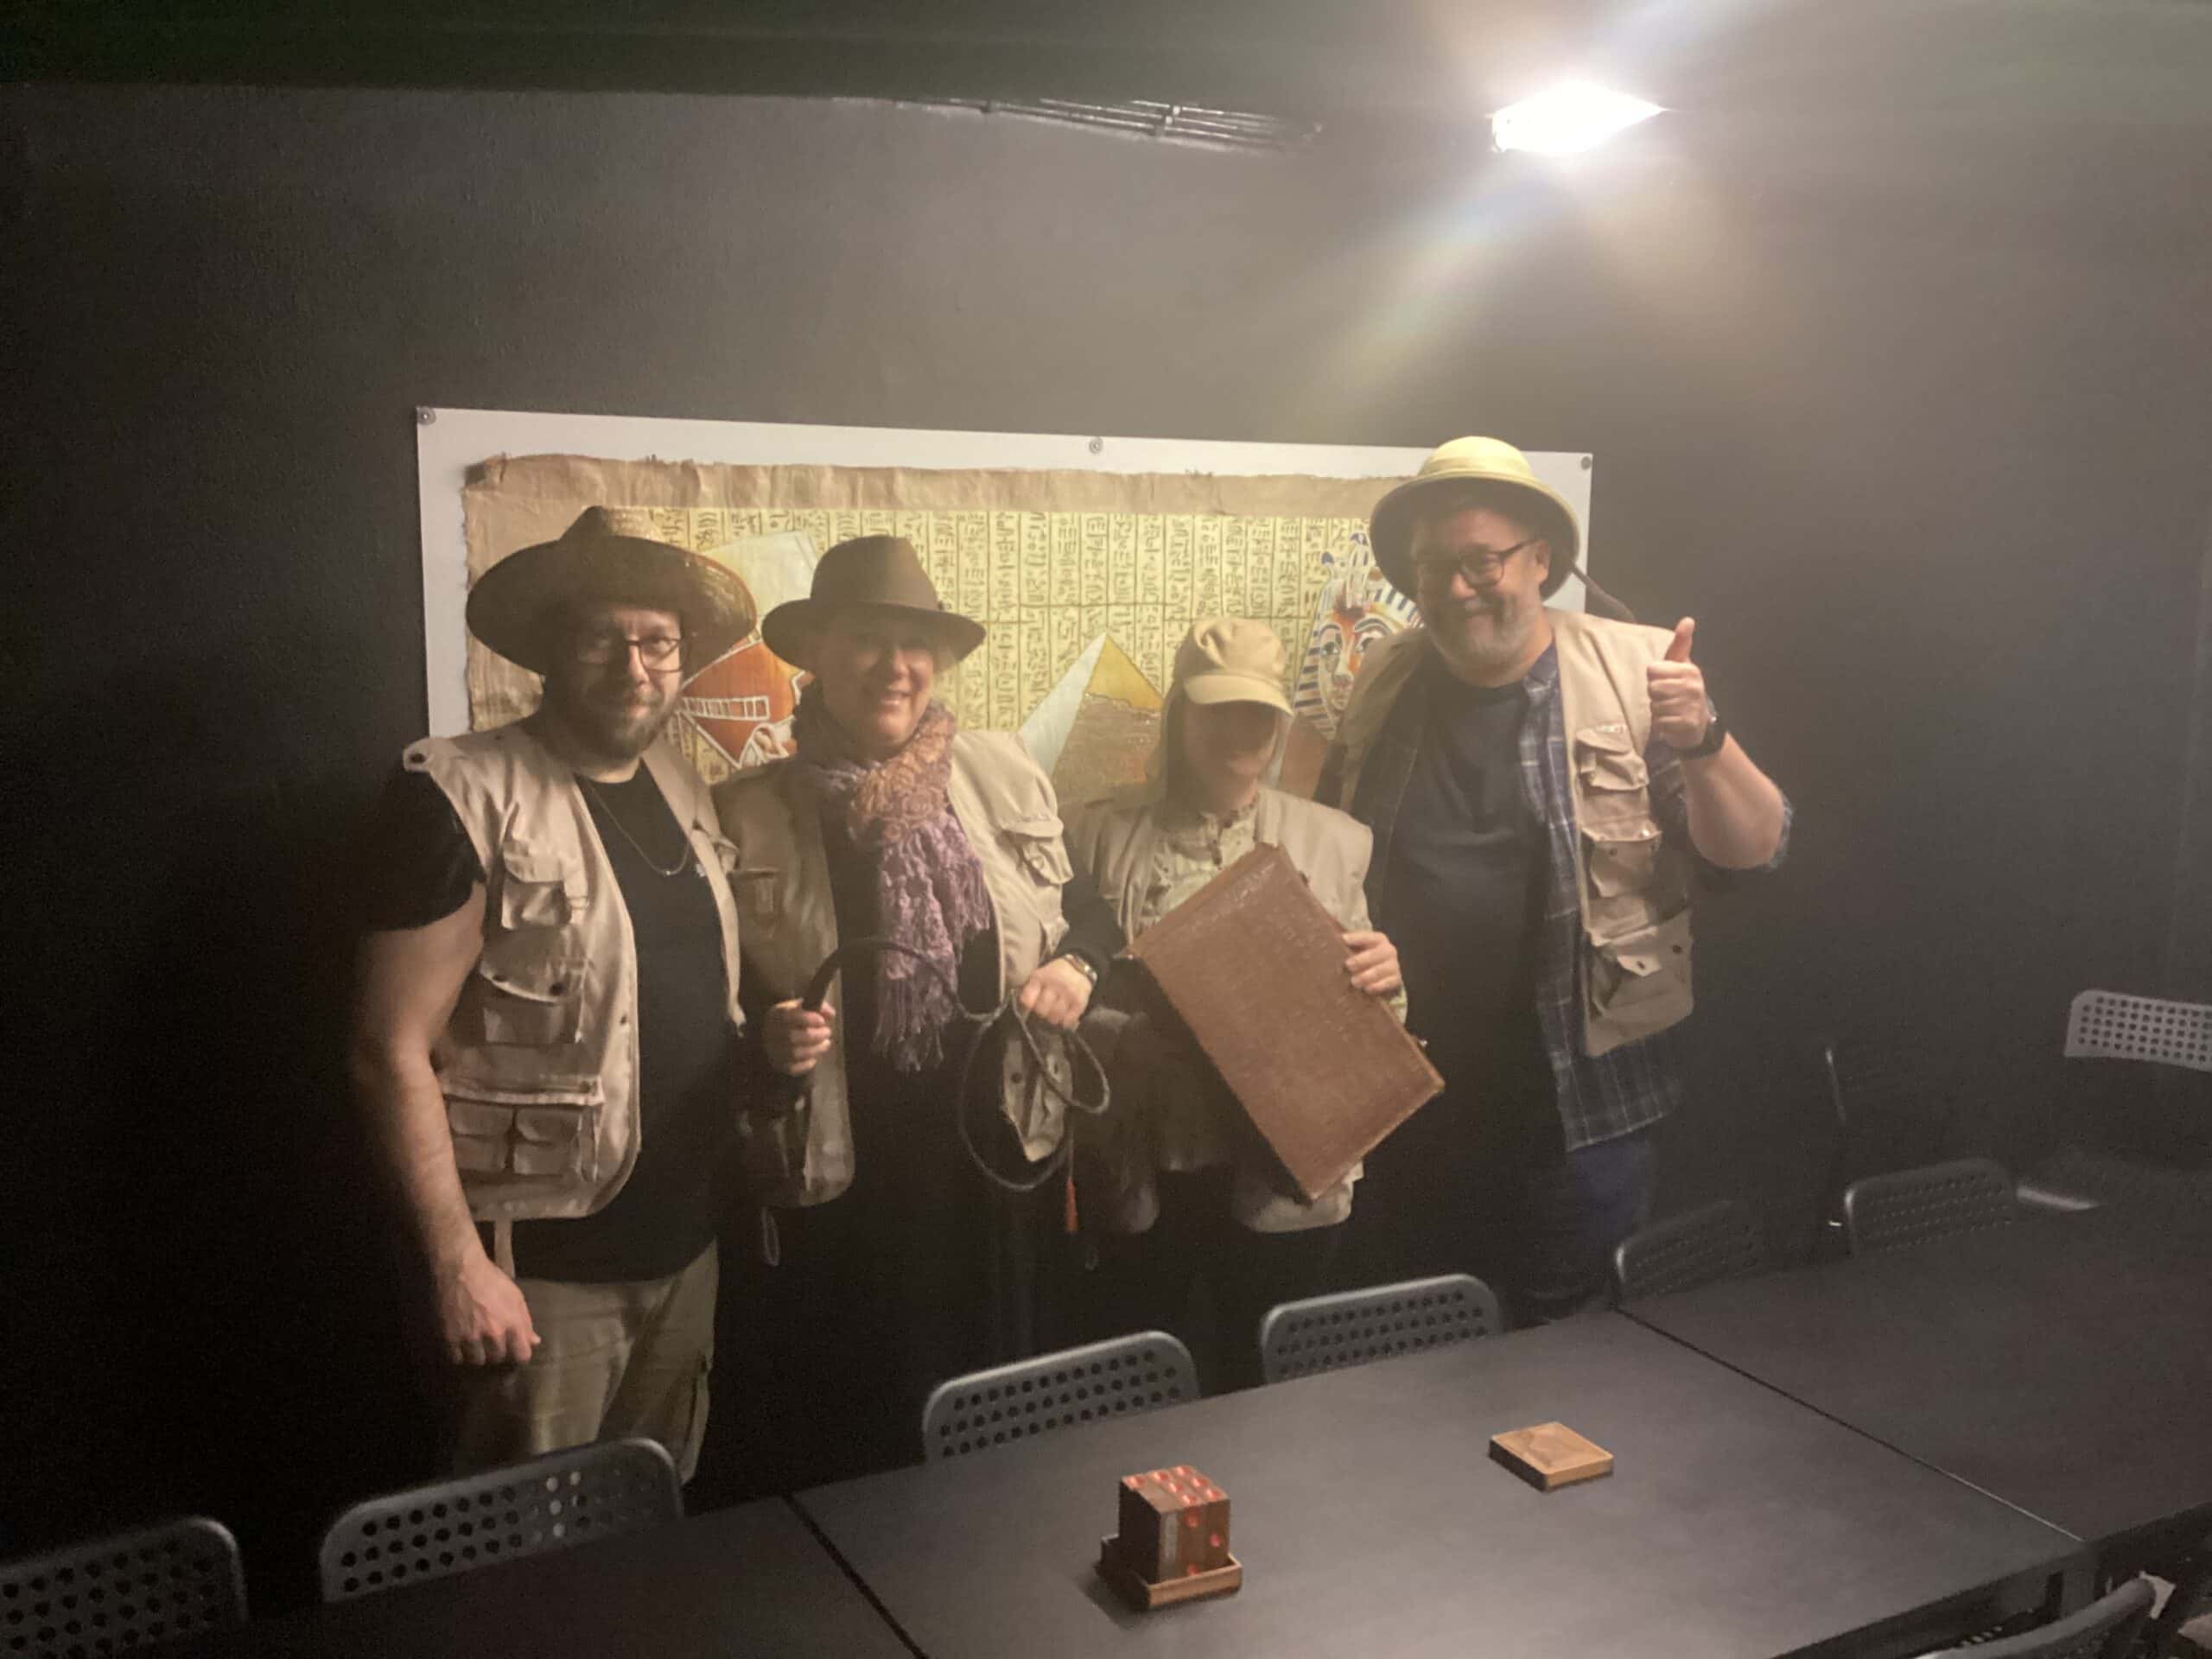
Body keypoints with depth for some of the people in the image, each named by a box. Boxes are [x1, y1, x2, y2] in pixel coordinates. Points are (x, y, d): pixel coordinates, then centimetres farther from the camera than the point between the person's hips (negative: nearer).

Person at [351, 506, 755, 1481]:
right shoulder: (465, 800, -14)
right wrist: (458, 1264, -18)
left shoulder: (683, 790, 8)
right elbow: (391, 1052, -16)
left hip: (685, 1246, 7)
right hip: (544, 1264, -7)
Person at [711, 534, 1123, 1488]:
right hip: (838, 1190, -2)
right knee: (839, 1454, 9)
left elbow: (1087, 911, 15)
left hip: (1000, 1169, 3)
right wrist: (769, 1034, -17)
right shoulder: (747, 815, -4)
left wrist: (1078, 968, -5)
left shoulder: (1003, 774, 4)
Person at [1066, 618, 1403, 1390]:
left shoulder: (1334, 841, 7)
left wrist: (1382, 979, -12)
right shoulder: (1099, 835, 2)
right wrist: (1114, 1037, -18)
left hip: (1281, 1185, 1)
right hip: (1140, 1180, -1)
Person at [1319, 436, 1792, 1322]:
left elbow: (1753, 849, -10)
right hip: (1402, 1108, 4)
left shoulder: (1636, 671, -8)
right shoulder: (1384, 683, 2)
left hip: (1576, 1115, -3)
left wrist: (1701, 739, -28)